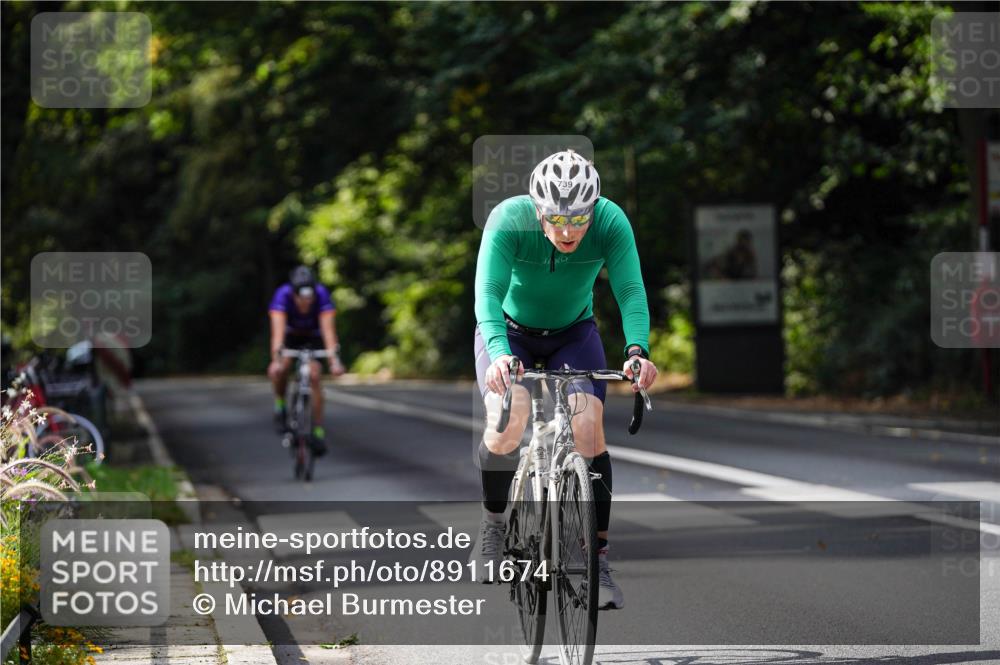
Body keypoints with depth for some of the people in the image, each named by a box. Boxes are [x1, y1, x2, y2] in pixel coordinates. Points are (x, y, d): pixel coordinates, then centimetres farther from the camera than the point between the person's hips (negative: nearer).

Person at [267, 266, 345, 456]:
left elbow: (328, 328, -41)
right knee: (280, 368, -29)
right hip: (290, 335, 0)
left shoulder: (322, 295, -34)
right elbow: (278, 329, -44)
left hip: (314, 336, 0)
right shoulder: (283, 295, -35)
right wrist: (276, 359, -57)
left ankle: (319, 432, -11)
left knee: (314, 376, -19)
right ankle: (280, 404, -1)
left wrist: (334, 359, -54)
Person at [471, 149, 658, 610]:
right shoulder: (508, 220, -31)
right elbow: (488, 294, -37)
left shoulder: (611, 222, -26)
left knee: (589, 428, -20)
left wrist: (637, 350, -48)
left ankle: (598, 563, -11)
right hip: (509, 332, -1)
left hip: (574, 333, 1)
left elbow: (630, 290, -30)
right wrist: (498, 353, -55)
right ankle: (493, 522, 1)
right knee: (507, 420, -27)